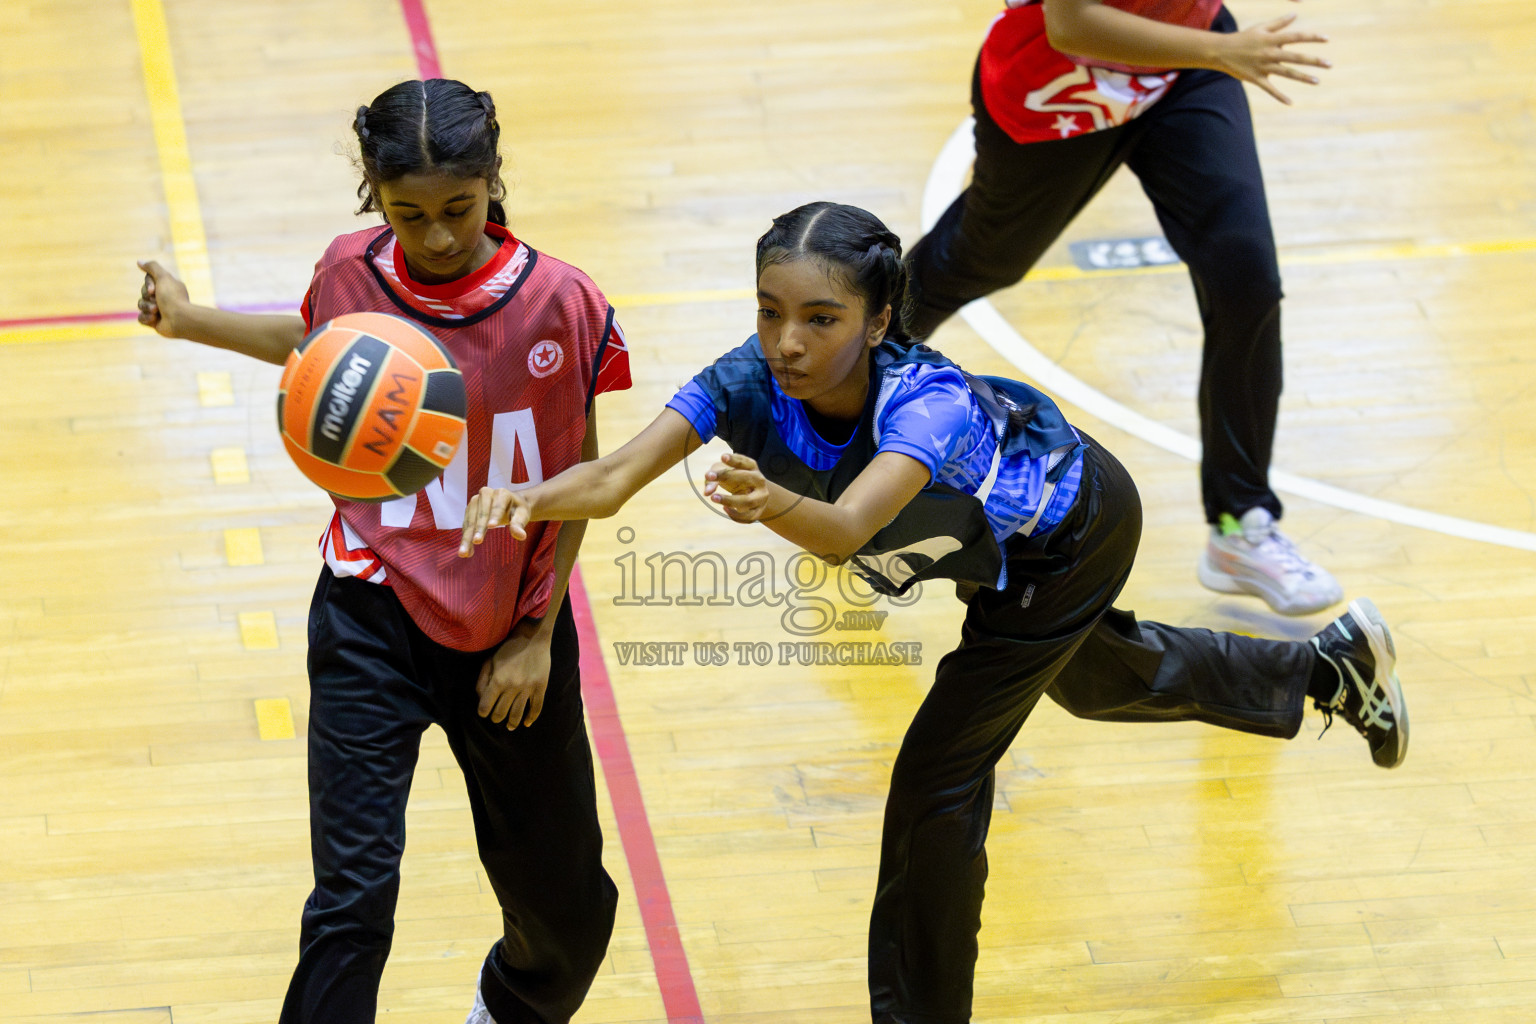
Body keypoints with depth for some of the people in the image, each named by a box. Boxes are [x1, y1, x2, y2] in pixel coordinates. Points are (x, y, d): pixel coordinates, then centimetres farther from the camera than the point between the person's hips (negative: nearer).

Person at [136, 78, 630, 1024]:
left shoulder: (561, 305, -15)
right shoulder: (353, 272, -9)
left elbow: (580, 473, -4)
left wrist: (539, 636, -5)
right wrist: (191, 323, 12)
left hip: (510, 630, 0)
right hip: (375, 616, 0)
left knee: (563, 901, 18)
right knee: (352, 898, -15)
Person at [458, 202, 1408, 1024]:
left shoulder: (927, 401, -46)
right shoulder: (751, 382, -33)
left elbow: (848, 528, -64)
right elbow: (618, 476, -45)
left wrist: (775, 505, -85)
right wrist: (530, 500, -65)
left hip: (1070, 535, -7)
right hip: (999, 538, 7)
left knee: (939, 777, -10)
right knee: (1092, 681, 33)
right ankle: (1333, 662, 58)